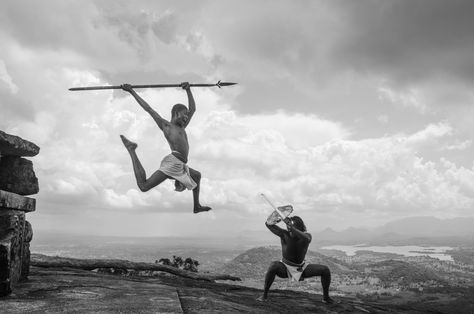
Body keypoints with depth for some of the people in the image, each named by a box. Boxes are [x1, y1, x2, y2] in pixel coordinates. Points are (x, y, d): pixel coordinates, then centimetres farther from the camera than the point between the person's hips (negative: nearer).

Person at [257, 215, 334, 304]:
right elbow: (268, 224, -32)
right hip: (285, 268, -2)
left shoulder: (307, 236, -19)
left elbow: (306, 238, -47)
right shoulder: (284, 234, -20)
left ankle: (326, 297, 7)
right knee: (273, 266, -37)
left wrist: (291, 227, -59)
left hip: (301, 268, 2)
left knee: (325, 270, -14)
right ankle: (264, 295, -23)